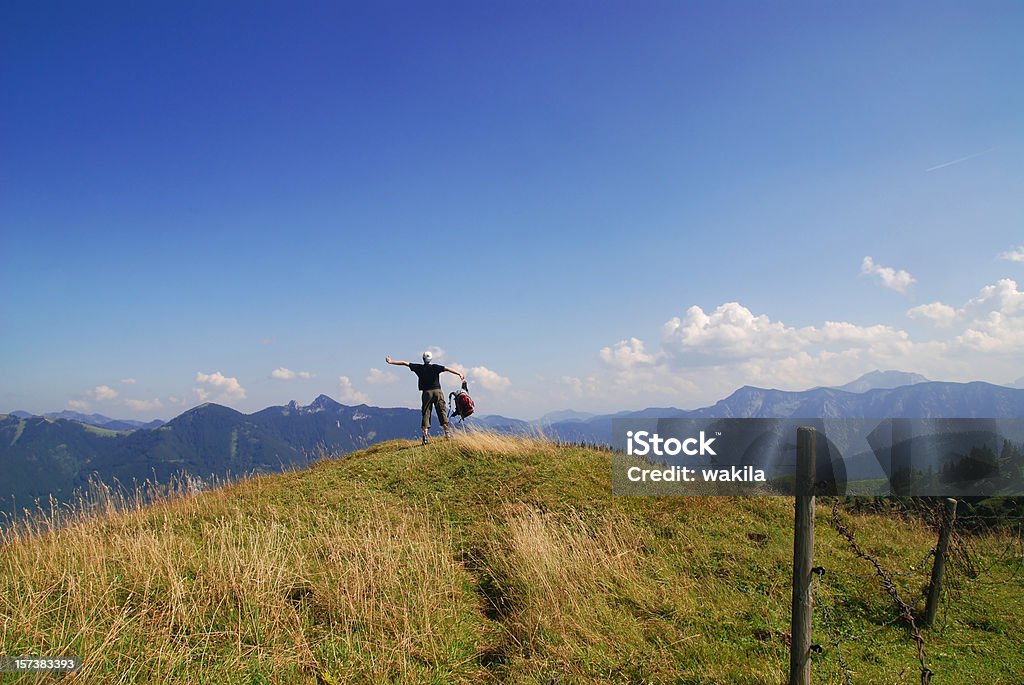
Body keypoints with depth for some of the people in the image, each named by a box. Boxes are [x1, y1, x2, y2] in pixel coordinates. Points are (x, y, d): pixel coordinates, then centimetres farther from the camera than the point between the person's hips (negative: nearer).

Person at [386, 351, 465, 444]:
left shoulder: (419, 368, 8)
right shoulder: (436, 367, 5)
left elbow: (404, 363, 12)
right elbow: (447, 369, -8)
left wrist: (391, 362, 20)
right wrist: (459, 374, -15)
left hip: (427, 392, 1)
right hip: (438, 391, -1)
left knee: (426, 414, 2)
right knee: (442, 412, 3)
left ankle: (425, 435, -6)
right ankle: (447, 432, -3)